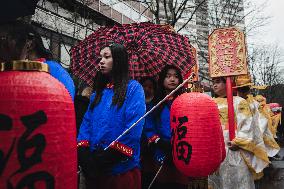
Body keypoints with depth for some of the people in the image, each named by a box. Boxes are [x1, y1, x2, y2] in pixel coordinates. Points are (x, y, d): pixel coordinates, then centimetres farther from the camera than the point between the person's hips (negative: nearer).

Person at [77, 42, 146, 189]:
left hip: (121, 169, -5)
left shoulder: (133, 88, -5)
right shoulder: (98, 92, 14)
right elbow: (87, 122, 7)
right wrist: (83, 152, -8)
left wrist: (110, 156, -19)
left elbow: (133, 129, -15)